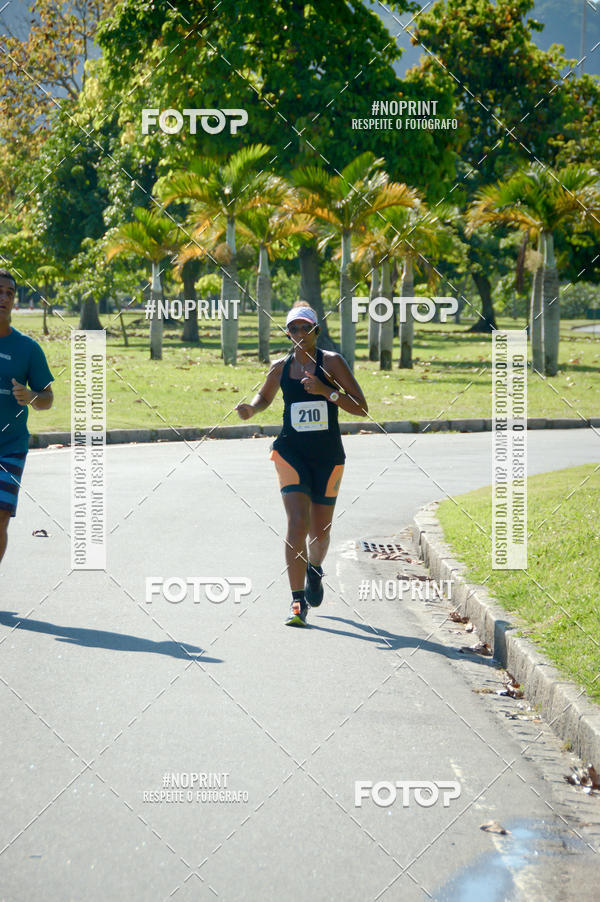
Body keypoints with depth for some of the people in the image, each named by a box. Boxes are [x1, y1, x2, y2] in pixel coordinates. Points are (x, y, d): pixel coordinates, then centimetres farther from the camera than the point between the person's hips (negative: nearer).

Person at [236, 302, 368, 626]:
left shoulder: (331, 362, -6)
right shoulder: (281, 368, 2)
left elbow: (361, 408, -9)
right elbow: (264, 397, 22)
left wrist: (327, 392, -22)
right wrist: (250, 409, -1)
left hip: (328, 456, 0)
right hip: (291, 451, 0)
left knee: (320, 532, 11)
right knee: (297, 524, -16)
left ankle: (315, 569, 47)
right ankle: (298, 602, -14)